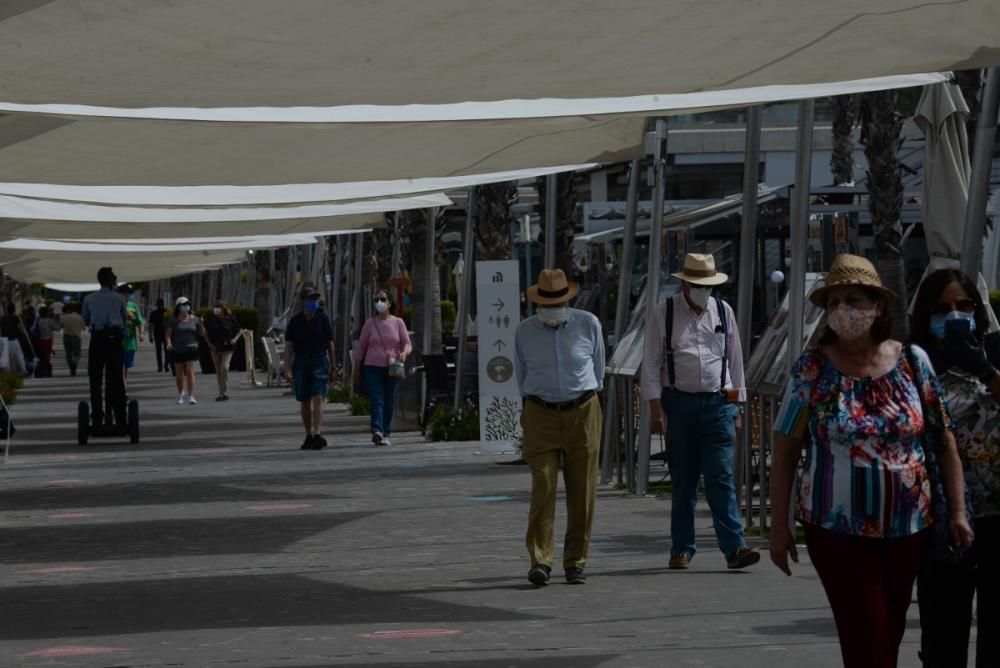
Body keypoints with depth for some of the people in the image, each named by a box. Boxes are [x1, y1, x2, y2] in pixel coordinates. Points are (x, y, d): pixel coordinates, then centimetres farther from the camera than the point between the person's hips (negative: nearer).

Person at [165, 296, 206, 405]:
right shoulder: (173, 320, -1)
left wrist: (201, 324, -11)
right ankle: (180, 394, 32)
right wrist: (168, 343, -22)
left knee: (190, 372, -11)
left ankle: (191, 396, -14)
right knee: (179, 374, 10)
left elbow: (202, 333, 7)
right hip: (177, 350, 0)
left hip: (191, 349, 0)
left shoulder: (193, 319, 2)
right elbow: (168, 334, -3)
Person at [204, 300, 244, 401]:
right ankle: (221, 393, 15)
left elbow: (240, 330, 7)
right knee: (218, 371, 6)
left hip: (227, 348, -3)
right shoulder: (211, 319, 2)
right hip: (215, 348, 3)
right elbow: (205, 332, 13)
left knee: (224, 367, -18)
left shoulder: (230, 318, -3)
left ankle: (226, 392, -11)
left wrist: (235, 339, -8)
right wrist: (209, 343, 2)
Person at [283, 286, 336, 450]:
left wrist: (333, 367, 6)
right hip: (300, 363, 2)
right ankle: (308, 436, 17)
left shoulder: (323, 319, 2)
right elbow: (288, 346, 1)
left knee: (318, 399, -14)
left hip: (319, 362, -2)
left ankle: (318, 435, -23)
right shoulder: (295, 321, 2)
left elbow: (330, 344, 7)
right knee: (304, 402, 7)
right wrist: (287, 369, -8)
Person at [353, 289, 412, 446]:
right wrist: (356, 370, 9)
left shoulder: (398, 322, 7)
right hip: (373, 367, -1)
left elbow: (407, 344, 5)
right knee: (376, 399, -15)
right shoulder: (370, 323, 5)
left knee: (389, 403, 5)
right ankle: (377, 431, -29)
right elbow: (361, 347, 10)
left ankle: (386, 434, 13)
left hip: (392, 368, 1)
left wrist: (404, 353, -19)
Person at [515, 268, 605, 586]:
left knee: (582, 492, 1)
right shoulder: (525, 331, 0)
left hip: (582, 413, 1)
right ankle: (540, 562, -13)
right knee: (543, 488, -11)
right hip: (541, 416, 0)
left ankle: (575, 563, 8)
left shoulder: (589, 324, -1)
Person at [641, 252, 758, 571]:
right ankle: (682, 550, 12)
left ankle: (734, 548, -12)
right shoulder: (663, 314, 2)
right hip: (679, 404, -1)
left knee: (721, 477, -8)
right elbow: (651, 364, 1)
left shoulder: (723, 312, 10)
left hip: (718, 404, 1)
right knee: (683, 481, 4)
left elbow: (735, 361, 15)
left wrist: (736, 406, 12)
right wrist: (656, 408, -6)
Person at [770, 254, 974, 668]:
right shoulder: (812, 370, -6)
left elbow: (945, 440, 5)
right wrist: (780, 527, -5)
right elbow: (785, 451, -2)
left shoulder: (912, 362, 0)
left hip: (907, 527, 3)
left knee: (890, 635, 11)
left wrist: (957, 512, 1)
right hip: (838, 529, -2)